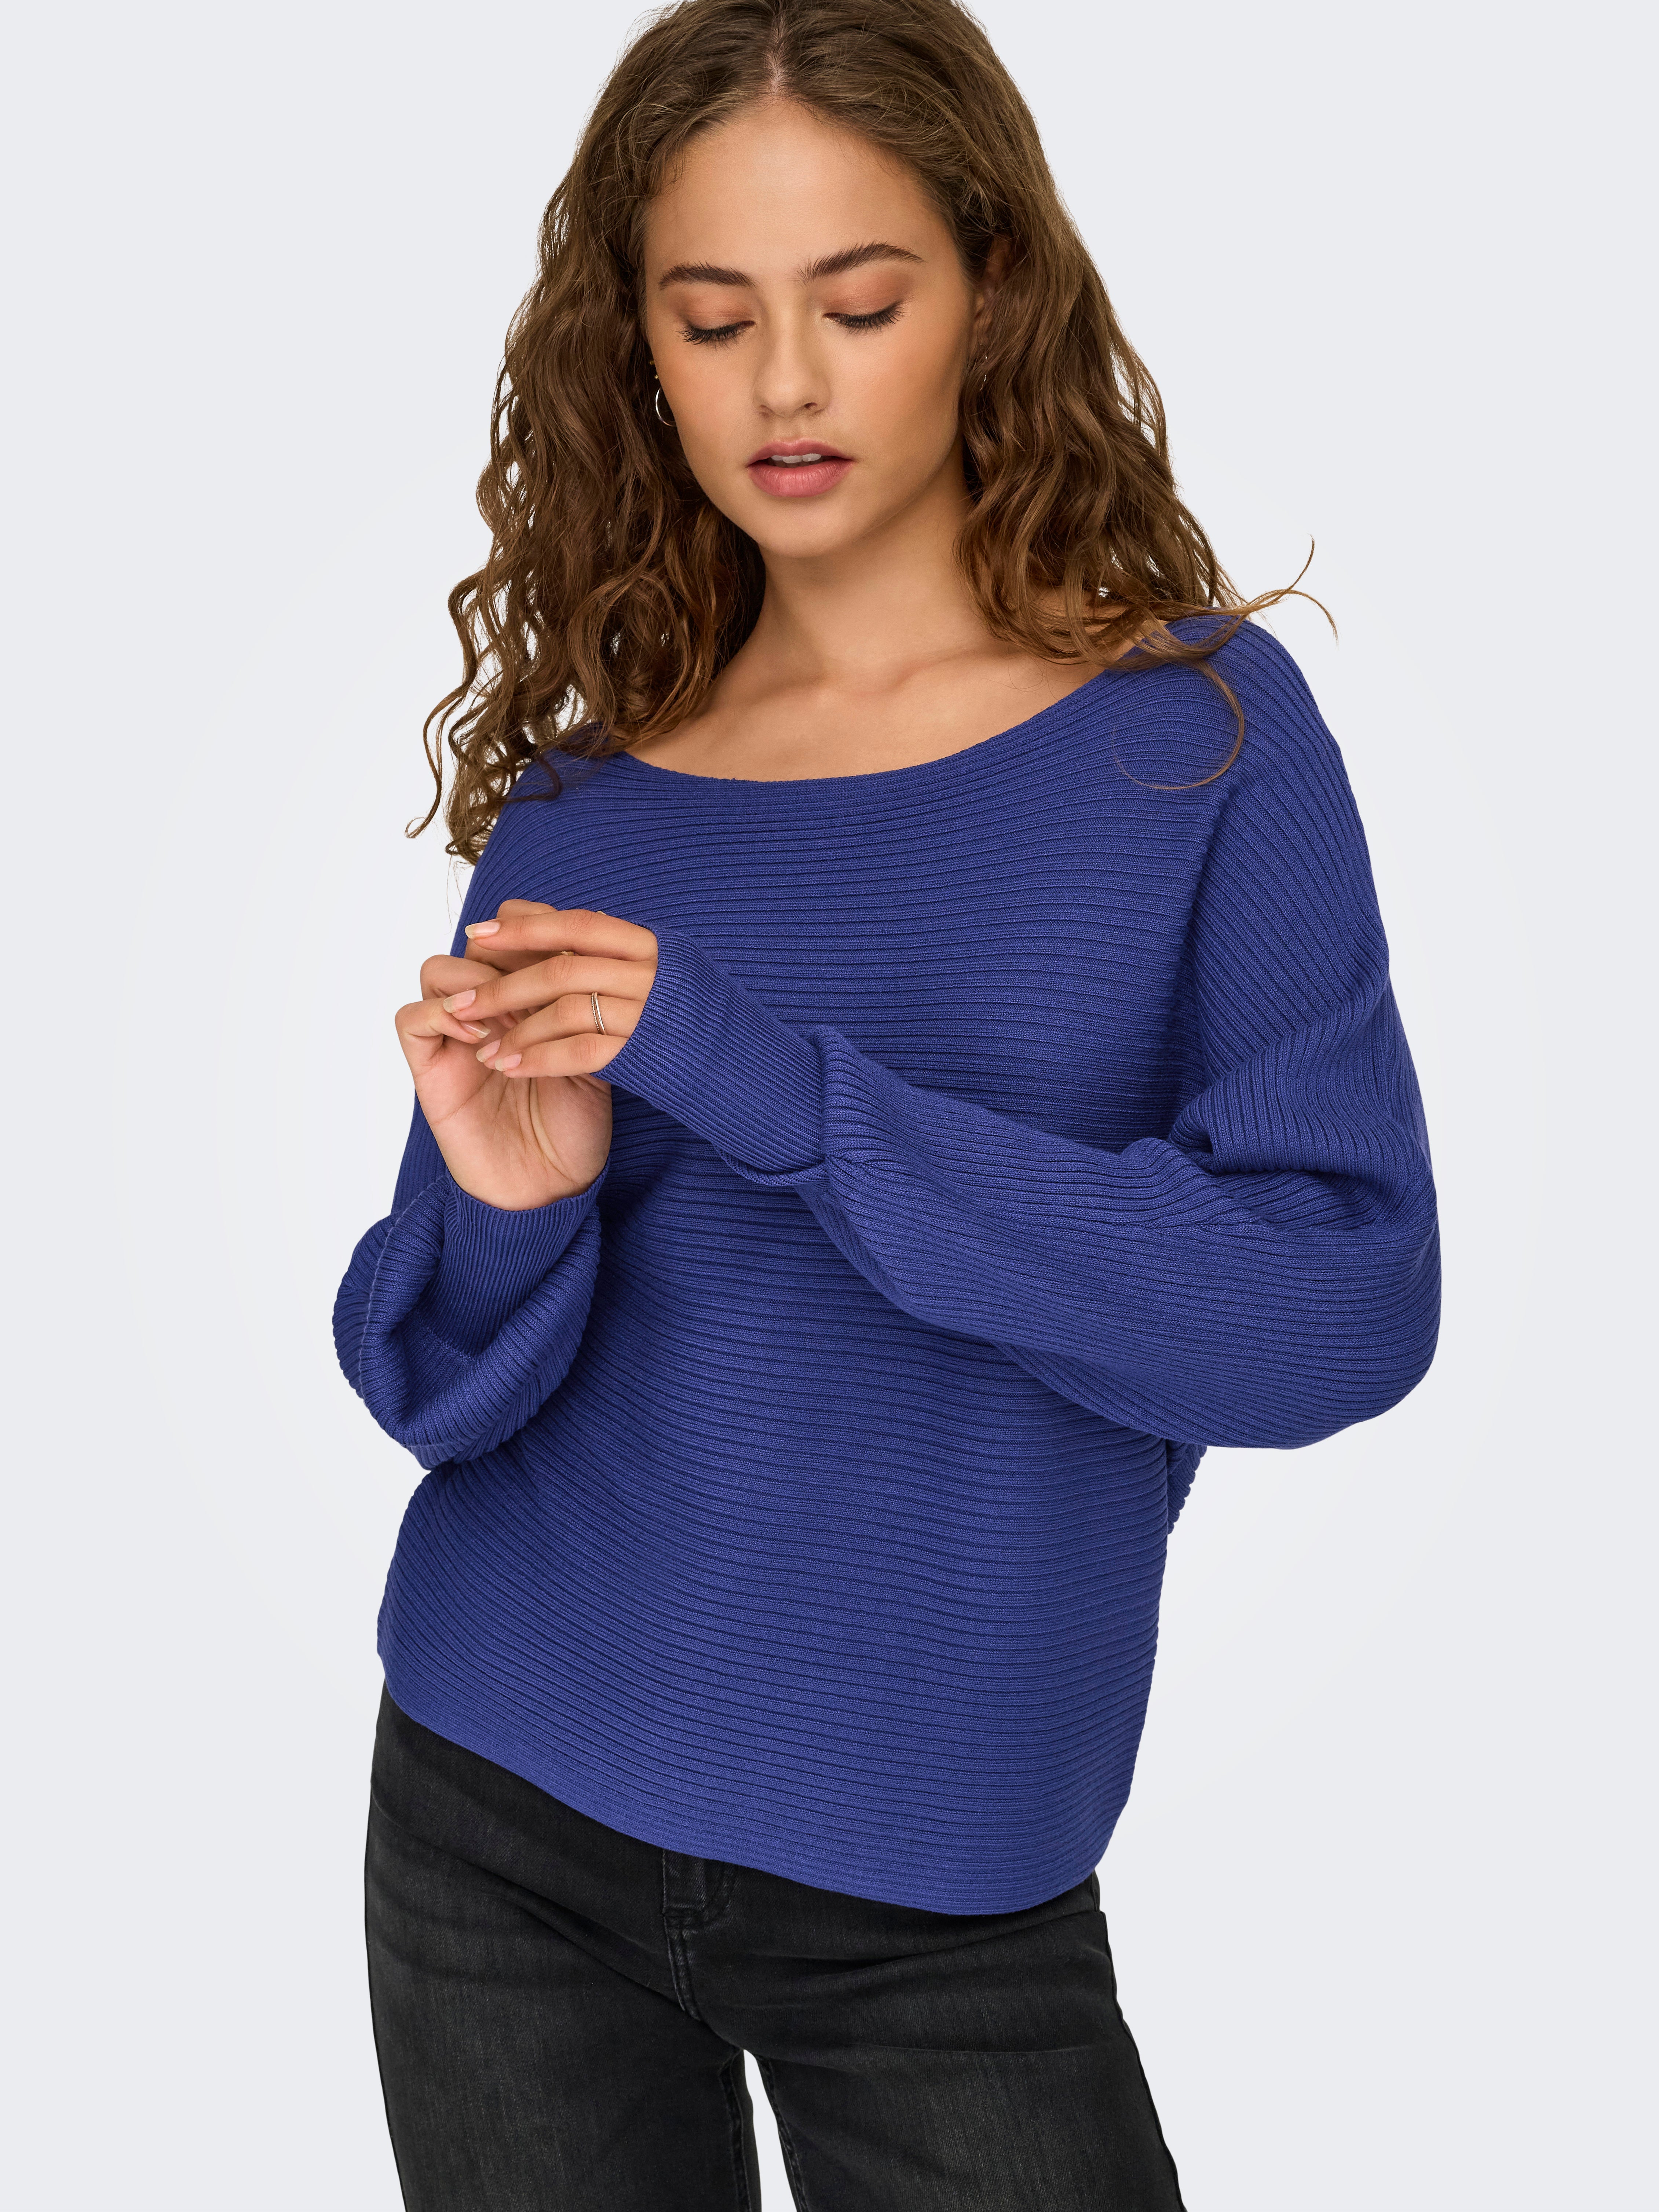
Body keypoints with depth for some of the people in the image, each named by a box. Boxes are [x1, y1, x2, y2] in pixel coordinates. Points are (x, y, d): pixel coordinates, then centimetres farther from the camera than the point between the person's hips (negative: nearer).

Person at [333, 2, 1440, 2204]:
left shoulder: (1200, 729, -8)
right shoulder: (580, 802, 0)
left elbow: (1347, 1310, -18)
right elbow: (442, 1385, 2)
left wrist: (777, 1091, -25)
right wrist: (507, 1217, -20)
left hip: (940, 1897, -2)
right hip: (504, 1828, 3)